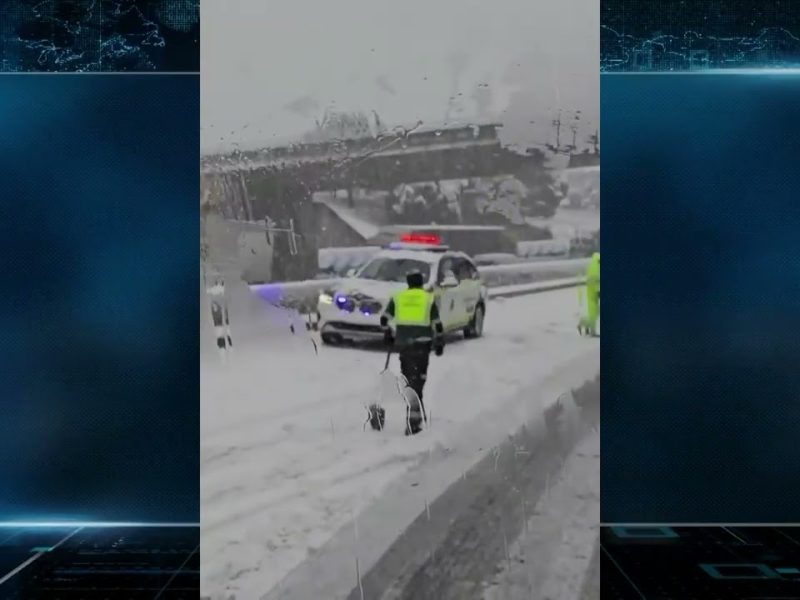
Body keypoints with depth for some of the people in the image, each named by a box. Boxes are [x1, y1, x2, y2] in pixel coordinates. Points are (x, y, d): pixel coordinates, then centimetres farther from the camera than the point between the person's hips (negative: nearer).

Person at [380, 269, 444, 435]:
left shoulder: (398, 297, 9)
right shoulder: (429, 298, 5)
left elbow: (384, 319, 9)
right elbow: (437, 324, 3)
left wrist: (387, 335, 25)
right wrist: (440, 343, 14)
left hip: (403, 344, 2)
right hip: (422, 344, -2)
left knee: (409, 379, 13)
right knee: (417, 381, -2)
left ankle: (418, 414, 20)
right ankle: (413, 420, -10)